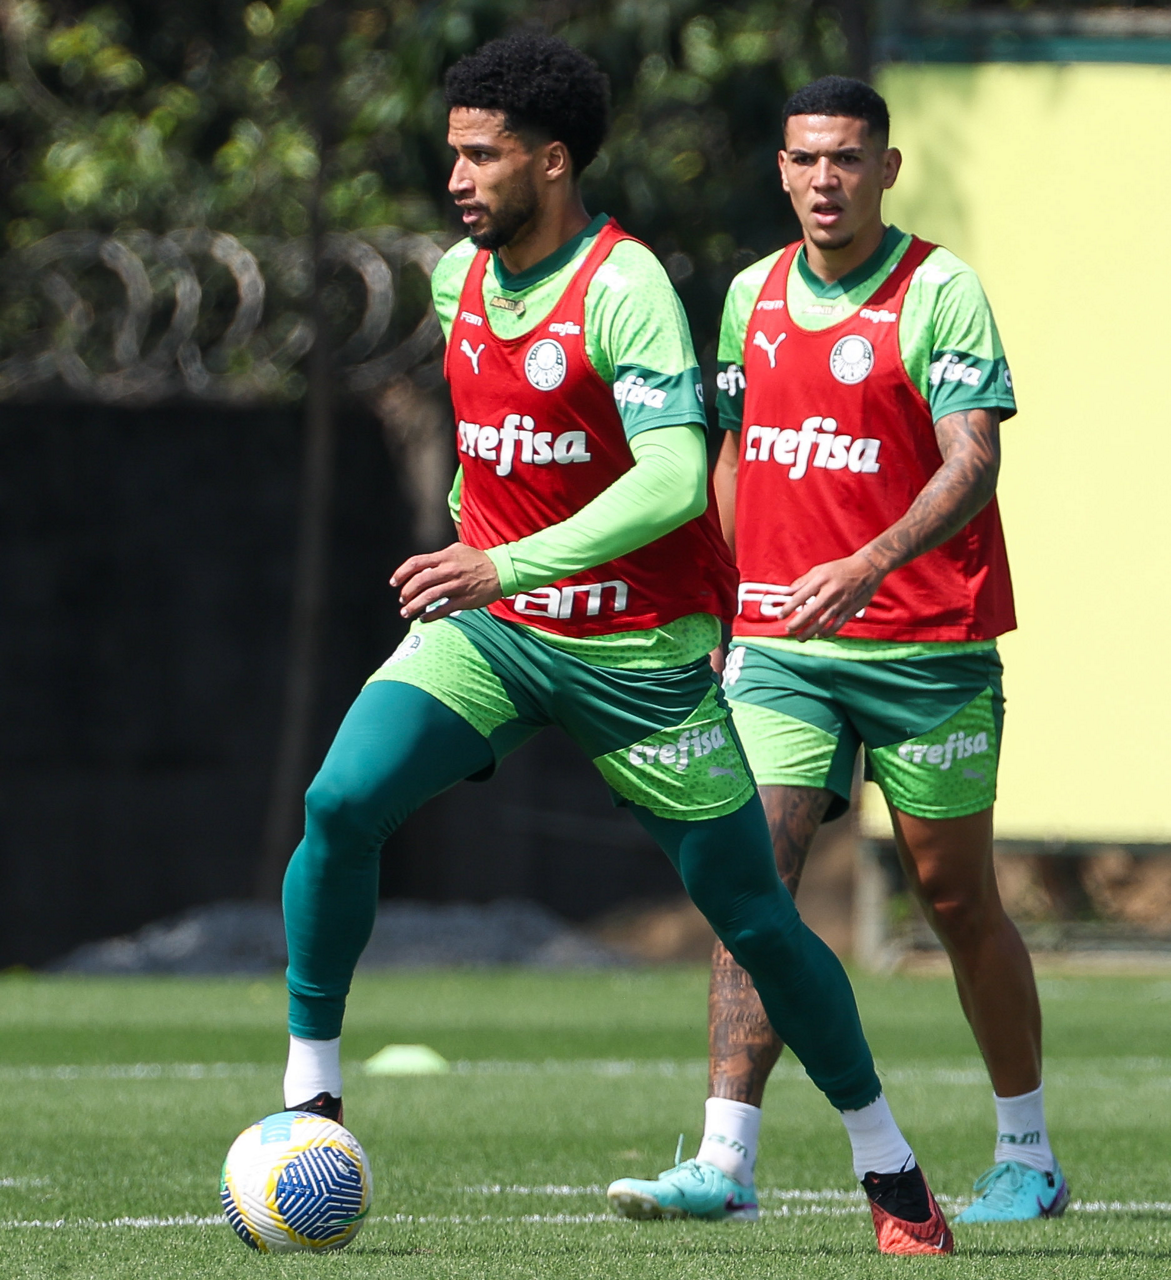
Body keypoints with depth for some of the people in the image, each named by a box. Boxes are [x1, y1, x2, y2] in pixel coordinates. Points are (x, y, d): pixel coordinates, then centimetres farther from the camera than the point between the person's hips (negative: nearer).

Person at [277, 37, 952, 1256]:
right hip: (488, 623, 5)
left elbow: (675, 479, -30)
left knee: (750, 914, 1)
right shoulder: (458, 278, 4)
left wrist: (509, 565, -37)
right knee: (341, 801, -20)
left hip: (636, 648, -5)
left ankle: (887, 1165, 18)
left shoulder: (623, 288, -19)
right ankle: (309, 1088, -8)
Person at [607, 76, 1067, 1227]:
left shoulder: (939, 291, -9)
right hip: (778, 646, 4)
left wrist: (869, 567, -34)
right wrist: (721, 614, 17)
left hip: (926, 645, -4)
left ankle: (1027, 1159, 22)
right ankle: (727, 1155, -16)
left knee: (954, 899, 6)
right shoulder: (752, 295, 9)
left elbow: (972, 462, -19)